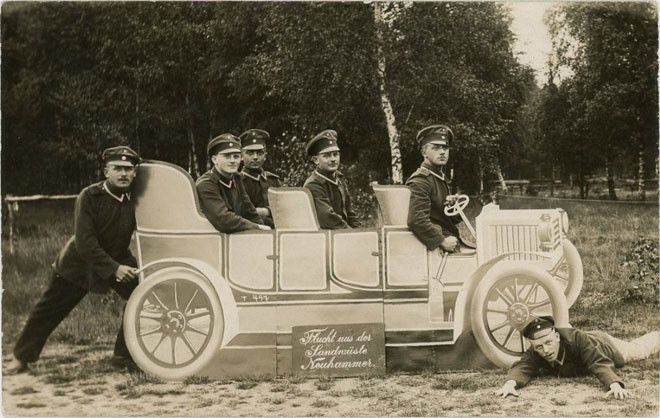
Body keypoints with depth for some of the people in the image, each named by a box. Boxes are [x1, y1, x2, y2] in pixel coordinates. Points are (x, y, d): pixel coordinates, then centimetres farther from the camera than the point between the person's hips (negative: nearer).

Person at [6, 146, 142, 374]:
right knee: (49, 310, 6)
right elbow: (85, 243, -27)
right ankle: (22, 357, 27)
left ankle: (124, 354, 4)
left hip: (118, 261, 3)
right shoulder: (89, 197, -23)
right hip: (78, 263, -3)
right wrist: (113, 268, -31)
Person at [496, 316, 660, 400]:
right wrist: (510, 383, -77)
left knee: (638, 349, 28)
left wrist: (615, 384, -77)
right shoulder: (534, 353, -39)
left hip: (604, 345, -3)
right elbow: (522, 367, -54)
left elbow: (601, 363, -58)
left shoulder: (578, 339, -50)